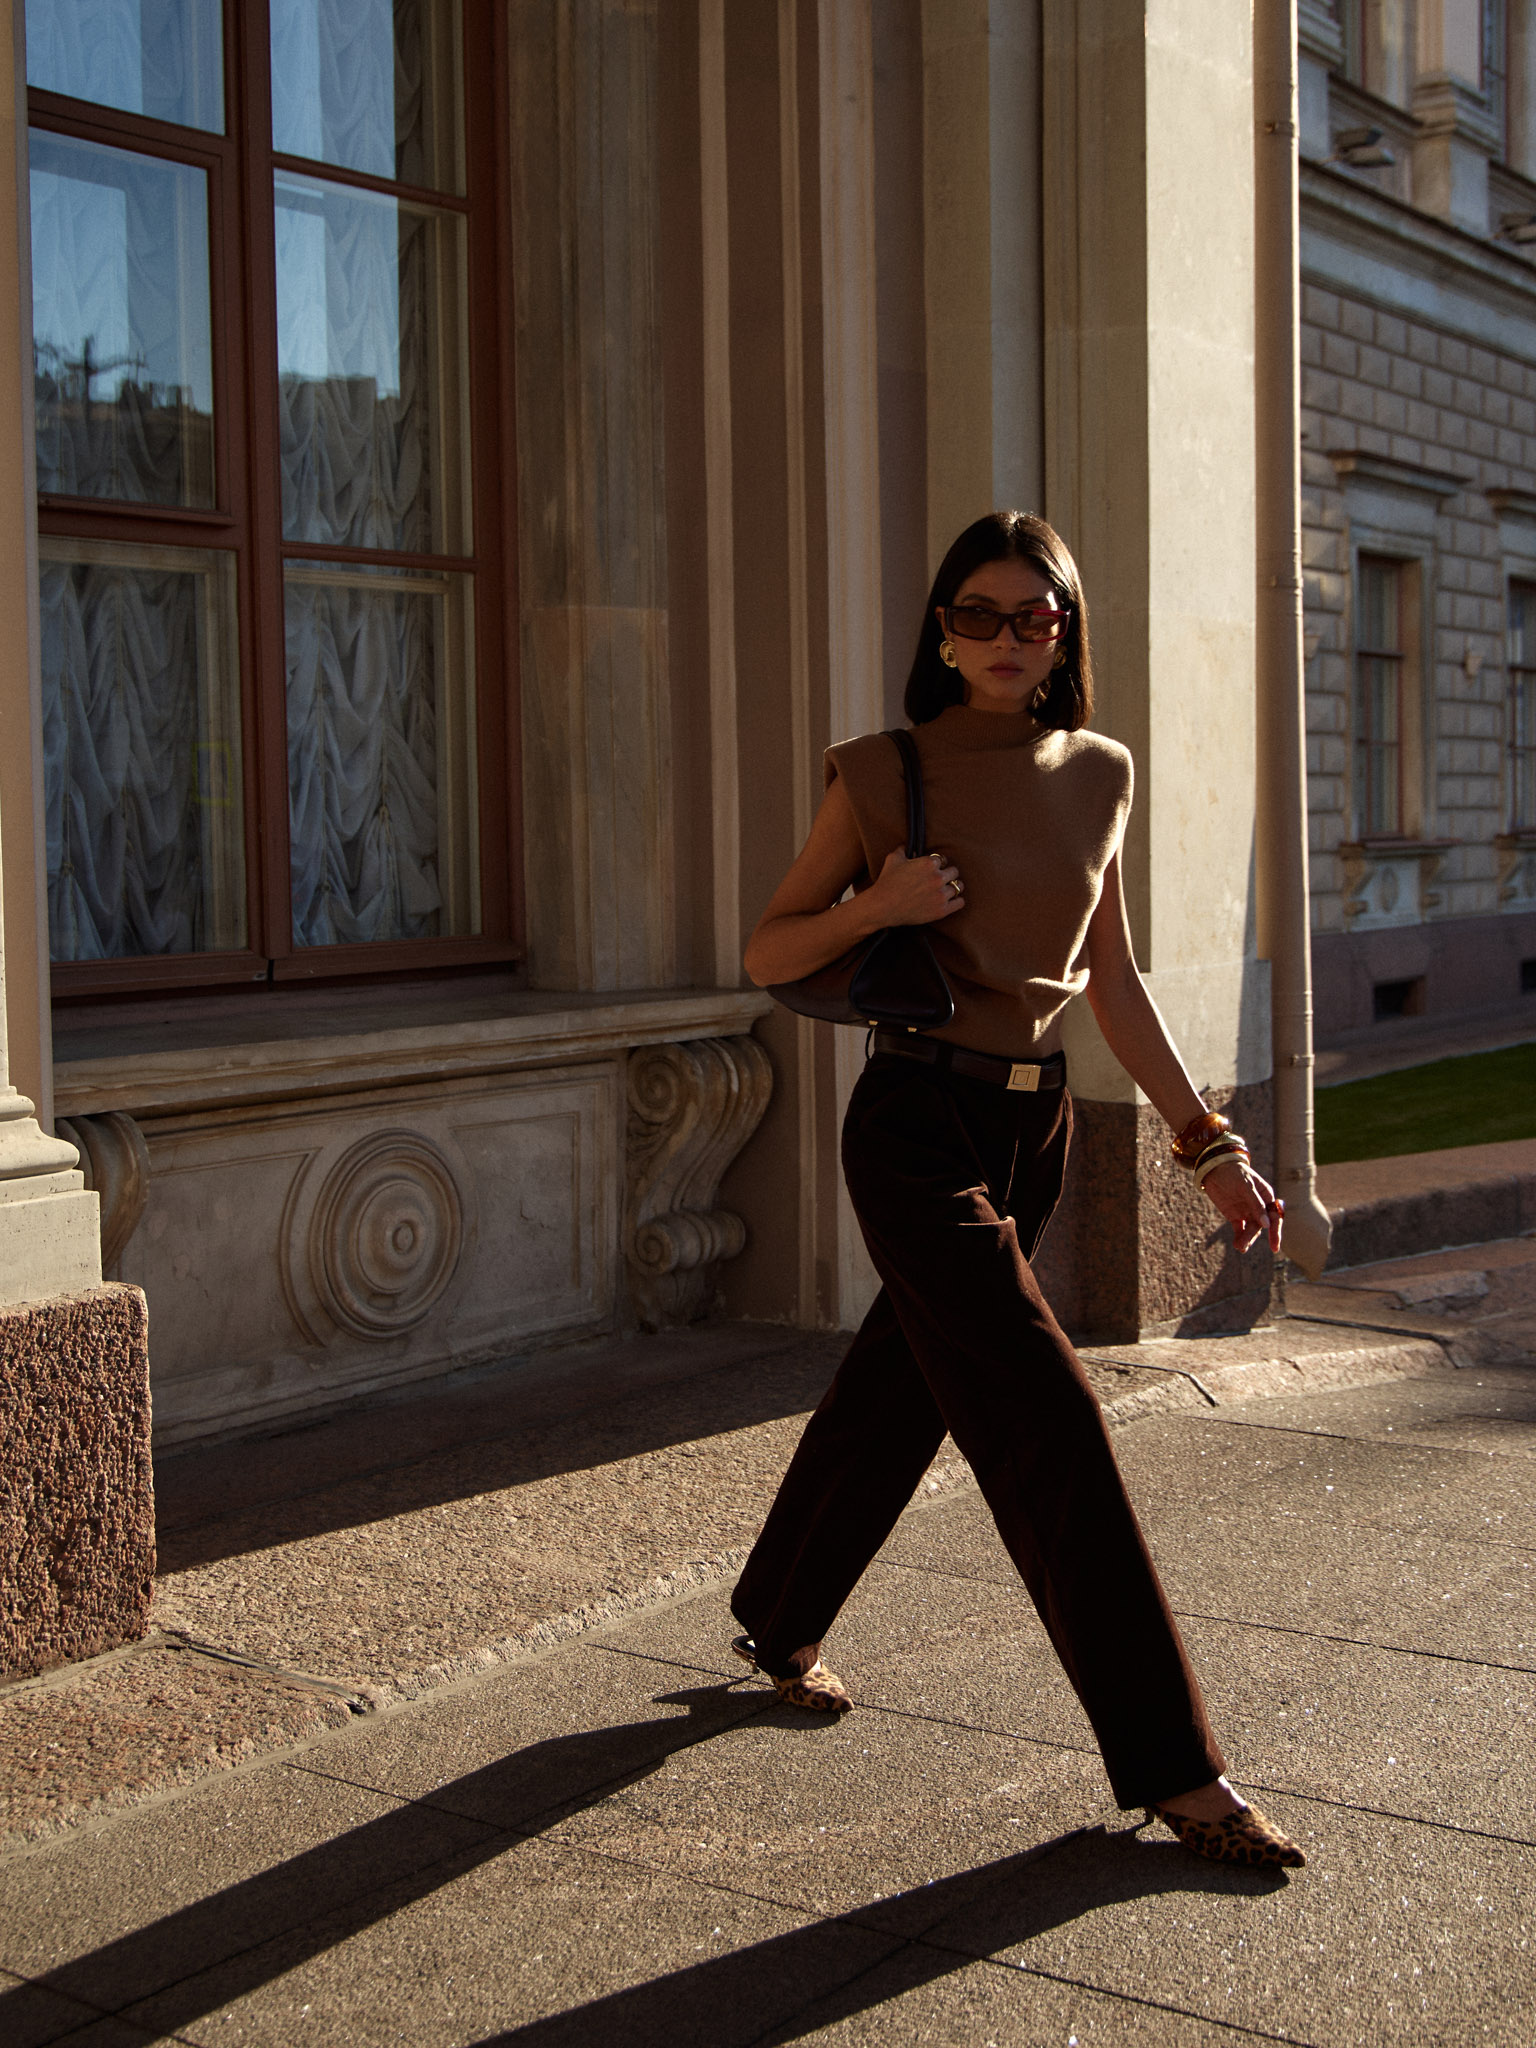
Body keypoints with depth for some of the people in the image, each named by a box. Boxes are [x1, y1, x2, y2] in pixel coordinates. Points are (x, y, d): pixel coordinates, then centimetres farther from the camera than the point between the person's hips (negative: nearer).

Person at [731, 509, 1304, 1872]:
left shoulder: (1099, 778, 7)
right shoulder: (885, 774, -6)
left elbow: (1113, 985, 12)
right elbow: (769, 956, 0)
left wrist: (1208, 1143, 8)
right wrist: (879, 905, -18)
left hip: (1034, 1124, 6)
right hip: (918, 1123, -6)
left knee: (903, 1396, 17)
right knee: (1048, 1421, -10)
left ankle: (779, 1630, 41)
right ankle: (1172, 1769, -3)